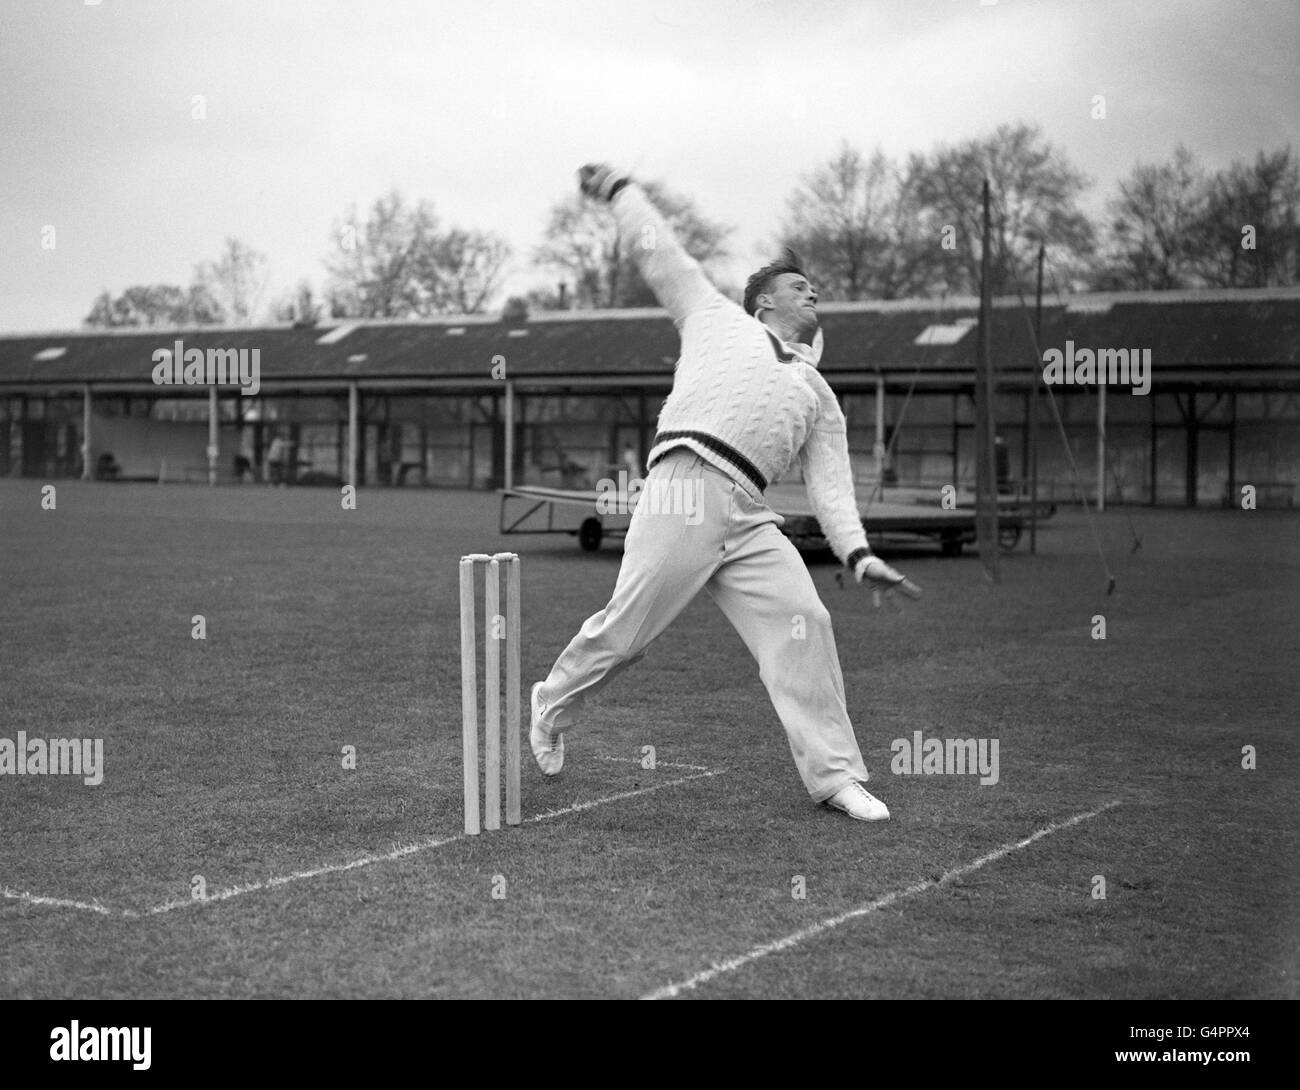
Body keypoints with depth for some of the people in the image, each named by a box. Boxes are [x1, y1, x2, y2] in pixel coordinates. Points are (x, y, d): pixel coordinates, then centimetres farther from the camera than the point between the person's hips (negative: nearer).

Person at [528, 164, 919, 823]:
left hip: (748, 519, 4)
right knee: (626, 628, -5)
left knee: (802, 623, -9)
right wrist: (618, 189, 26)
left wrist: (857, 552, 1)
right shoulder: (718, 319, 19)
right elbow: (661, 255, 25)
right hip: (684, 488, -4)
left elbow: (831, 483, 15)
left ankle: (833, 775, -4)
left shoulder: (819, 396, 26)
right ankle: (552, 708, 21)